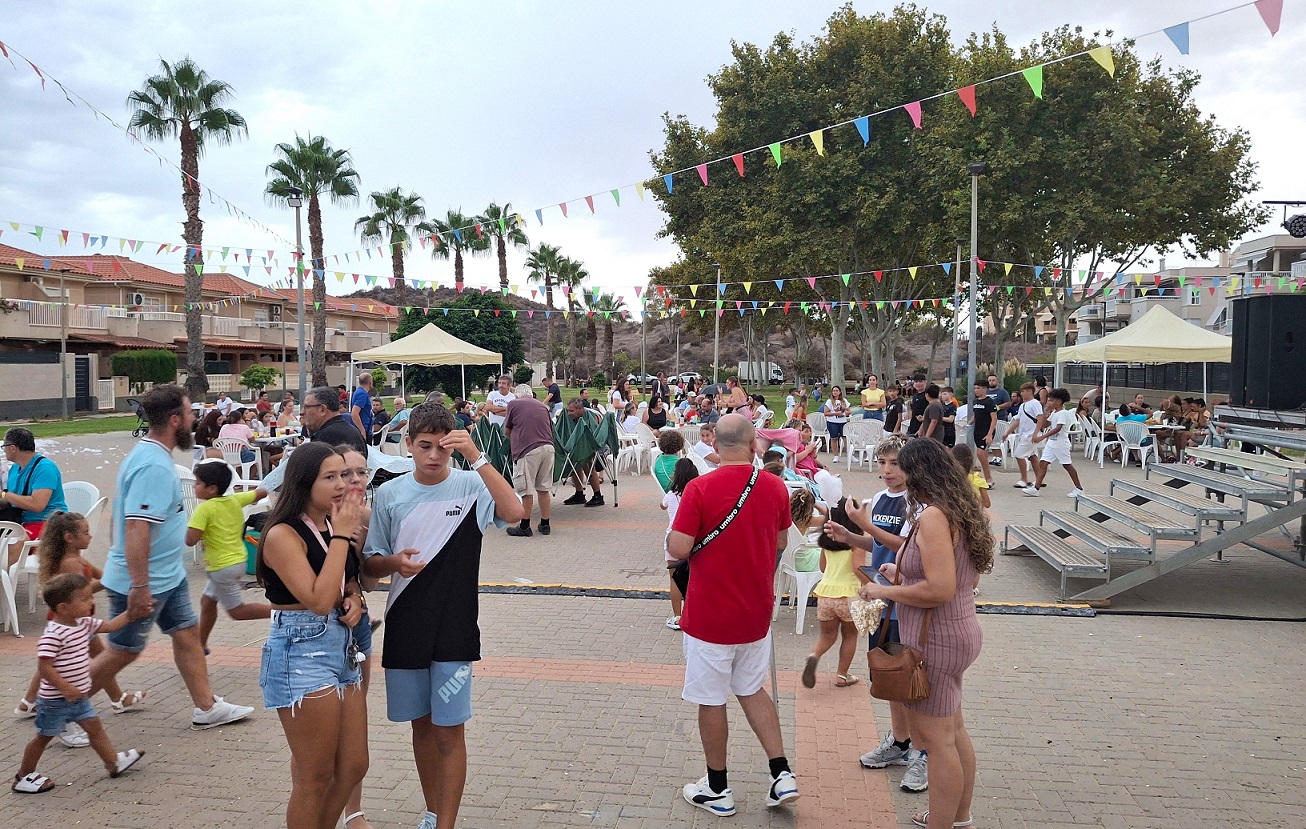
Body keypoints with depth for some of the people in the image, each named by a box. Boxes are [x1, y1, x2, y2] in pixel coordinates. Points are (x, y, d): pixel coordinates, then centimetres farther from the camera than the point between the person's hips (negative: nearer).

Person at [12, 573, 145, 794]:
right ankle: (23, 777, 26)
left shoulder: (83, 623, 0)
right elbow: (44, 666, -29)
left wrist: (131, 613, 0)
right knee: (44, 737, 8)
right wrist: (66, 688, -27)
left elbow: (110, 626, 10)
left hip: (78, 697, 8)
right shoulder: (54, 634, -27)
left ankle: (114, 762, 21)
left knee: (94, 727, 12)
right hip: (55, 700, -8)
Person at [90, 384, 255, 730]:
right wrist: (139, 587, -30)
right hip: (143, 581, -10)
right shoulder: (154, 466, -26)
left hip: (168, 575, 10)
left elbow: (128, 514, 18)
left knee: (187, 634, 14)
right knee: (123, 652, 4)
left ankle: (206, 708, 23)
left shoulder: (149, 453, 7)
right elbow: (136, 528, -31)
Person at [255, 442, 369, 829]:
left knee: (353, 767, 13)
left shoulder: (332, 526, 8)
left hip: (341, 646, 8)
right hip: (301, 652, -8)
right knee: (315, 779, 3)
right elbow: (318, 599, -24)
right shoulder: (283, 534, -15)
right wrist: (341, 535, -20)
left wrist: (355, 599, -1)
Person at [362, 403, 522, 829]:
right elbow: (370, 564, 6)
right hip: (404, 627, 3)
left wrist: (477, 457, -29)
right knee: (421, 724, 17)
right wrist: (395, 562, -16)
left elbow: (513, 512, -27)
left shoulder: (471, 486, -8)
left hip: (455, 629, -3)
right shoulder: (389, 494, 0)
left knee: (449, 730, 0)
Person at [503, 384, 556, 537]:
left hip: (527, 450, -5)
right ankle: (545, 524, 17)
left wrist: (515, 440, 36)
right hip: (548, 447, 5)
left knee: (525, 490, 2)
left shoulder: (513, 404, 8)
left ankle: (524, 527, 8)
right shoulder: (543, 406, 20)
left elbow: (506, 432, 15)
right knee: (544, 488, 12)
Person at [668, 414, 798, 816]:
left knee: (711, 699, 9)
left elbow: (678, 550, -19)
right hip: (756, 612, 5)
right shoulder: (775, 488, -3)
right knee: (752, 689, 22)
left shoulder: (700, 489, -18)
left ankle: (717, 790, 23)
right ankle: (782, 775, 17)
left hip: (709, 614, -5)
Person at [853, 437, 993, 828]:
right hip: (959, 631, 10)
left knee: (936, 738, 1)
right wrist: (904, 574, 14)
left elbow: (940, 589, -28)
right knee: (953, 729, 21)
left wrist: (884, 591, -15)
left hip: (936, 640, -10)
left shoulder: (933, 517, -22)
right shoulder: (962, 511, 7)